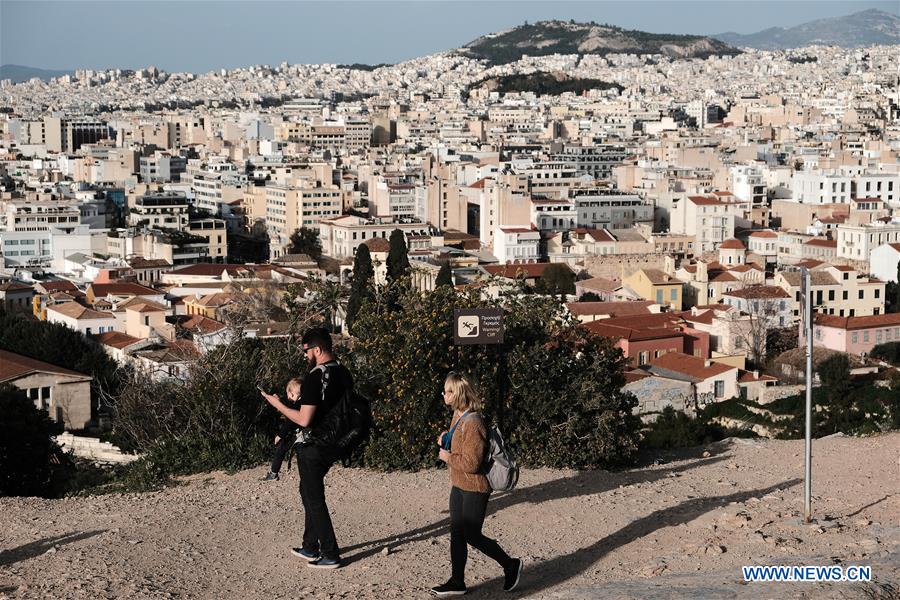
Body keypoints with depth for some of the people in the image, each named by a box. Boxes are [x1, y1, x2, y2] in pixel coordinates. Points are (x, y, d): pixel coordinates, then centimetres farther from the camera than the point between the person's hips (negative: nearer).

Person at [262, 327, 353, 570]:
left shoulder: (315, 377, -22)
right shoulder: (344, 373, 5)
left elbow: (304, 419, -24)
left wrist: (278, 405, -11)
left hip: (313, 448, -9)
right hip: (333, 445, 9)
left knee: (315, 499, 1)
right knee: (309, 492, 21)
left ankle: (330, 555, 5)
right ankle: (311, 547, 27)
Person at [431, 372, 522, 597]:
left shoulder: (472, 423, -25)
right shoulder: (458, 416, 5)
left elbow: (471, 463, -27)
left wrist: (448, 457, -15)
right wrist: (445, 440, 4)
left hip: (474, 489, -9)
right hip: (459, 485, 9)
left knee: (472, 536, 1)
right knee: (457, 534, 12)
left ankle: (511, 565, 19)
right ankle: (457, 582, 19)